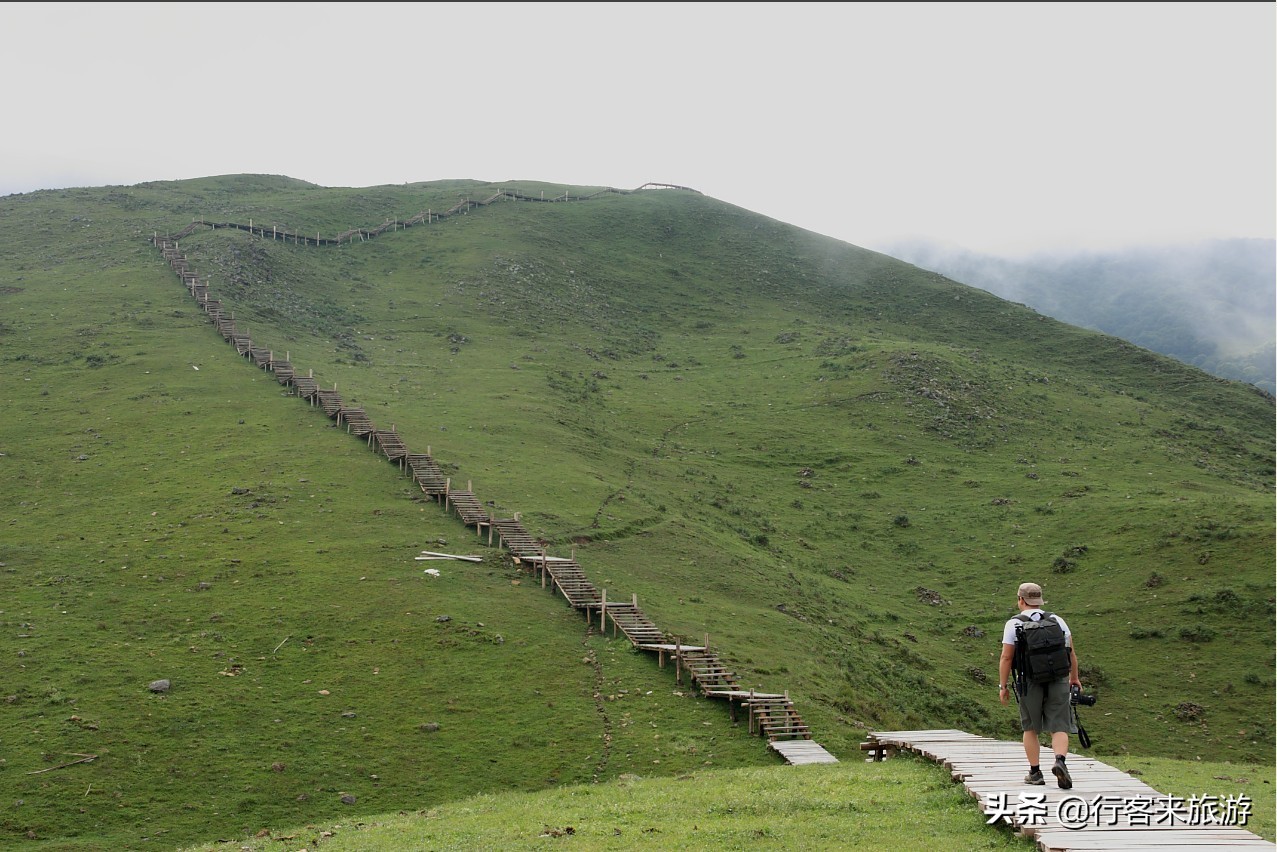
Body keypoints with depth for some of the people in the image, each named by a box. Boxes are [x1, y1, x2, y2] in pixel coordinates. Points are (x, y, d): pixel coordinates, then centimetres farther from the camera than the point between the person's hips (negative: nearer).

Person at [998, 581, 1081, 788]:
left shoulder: (1013, 624, -3)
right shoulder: (1057, 620, 7)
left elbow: (1006, 657, -6)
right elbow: (1071, 652, 9)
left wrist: (1003, 685, 1)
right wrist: (1074, 678, 20)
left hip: (1029, 682, -1)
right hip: (1058, 680, 2)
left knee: (1031, 728, 13)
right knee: (1059, 727, 1)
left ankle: (1035, 772, 14)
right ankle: (1060, 760, -23)